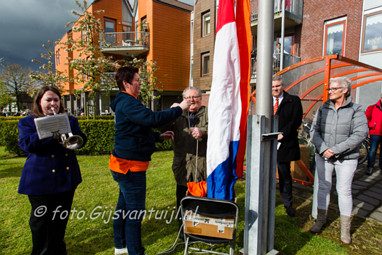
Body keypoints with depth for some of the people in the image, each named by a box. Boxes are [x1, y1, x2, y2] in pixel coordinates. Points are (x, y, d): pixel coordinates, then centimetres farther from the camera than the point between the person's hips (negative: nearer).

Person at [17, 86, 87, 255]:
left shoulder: (69, 120, 10)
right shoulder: (27, 122, 5)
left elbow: (81, 140, -3)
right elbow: (26, 144, -11)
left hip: (67, 178, 3)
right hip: (41, 180, -2)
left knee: (61, 219, 14)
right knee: (42, 220, 9)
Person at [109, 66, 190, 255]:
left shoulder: (125, 102, 17)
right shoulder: (128, 103, -18)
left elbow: (135, 131, 24)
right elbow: (152, 118, -30)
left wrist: (159, 136, 15)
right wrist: (179, 109, -19)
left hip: (125, 165, 11)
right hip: (130, 165, -11)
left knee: (124, 206, 21)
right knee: (135, 210, 0)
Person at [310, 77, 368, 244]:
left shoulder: (356, 110, -5)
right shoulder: (323, 109, 3)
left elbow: (361, 133, -14)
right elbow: (314, 130, -1)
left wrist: (336, 149, -20)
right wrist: (323, 149, -15)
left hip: (346, 158, -2)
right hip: (323, 156, 3)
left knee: (344, 190, 5)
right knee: (323, 187, 11)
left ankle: (345, 229, 22)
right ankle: (321, 219, 28)